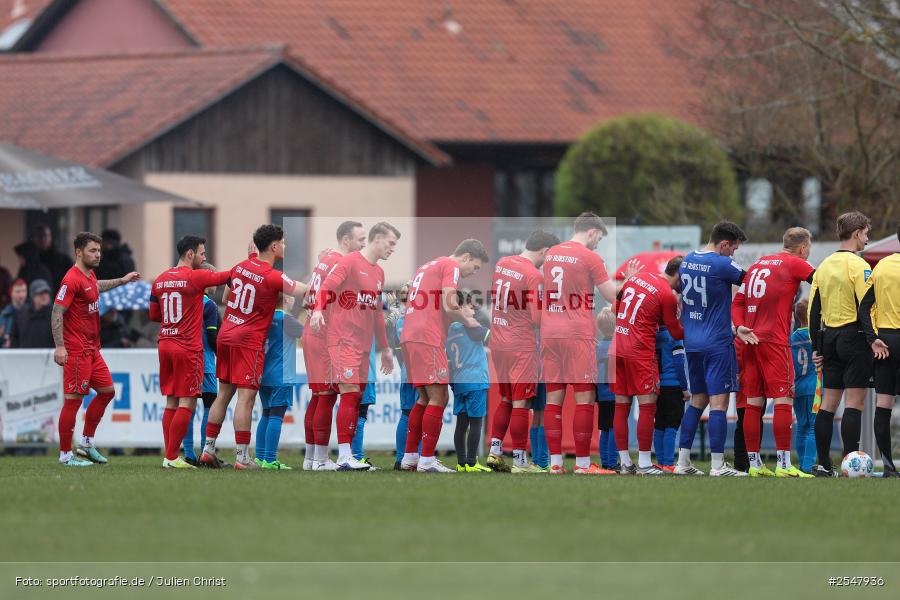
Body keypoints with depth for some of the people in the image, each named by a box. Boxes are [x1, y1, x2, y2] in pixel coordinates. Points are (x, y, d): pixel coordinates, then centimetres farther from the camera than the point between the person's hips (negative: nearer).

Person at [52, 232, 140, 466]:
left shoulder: (89, 276, 13)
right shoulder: (72, 279, -16)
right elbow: (57, 313, -19)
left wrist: (122, 280, 44)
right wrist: (59, 346, -26)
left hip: (92, 349, 10)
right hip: (76, 350, -10)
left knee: (106, 391, 14)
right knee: (73, 400, -7)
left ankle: (86, 443, 21)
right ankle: (65, 455, -2)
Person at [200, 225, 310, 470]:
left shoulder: (240, 267, 7)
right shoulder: (274, 278, -14)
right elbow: (305, 292, -9)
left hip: (225, 336, 7)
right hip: (249, 341, -7)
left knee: (223, 394, 13)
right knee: (246, 397, -7)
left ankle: (208, 449, 16)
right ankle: (242, 457, -9)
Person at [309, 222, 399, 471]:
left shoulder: (379, 273, 20)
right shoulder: (350, 262, -5)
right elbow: (327, 287, -16)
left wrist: (385, 348, 28)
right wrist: (318, 309, -36)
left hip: (363, 345, 8)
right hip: (343, 340, -8)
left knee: (356, 398, 4)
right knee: (350, 394, -15)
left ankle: (348, 454, 4)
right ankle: (344, 457, -17)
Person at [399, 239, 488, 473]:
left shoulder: (428, 267, 26)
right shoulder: (451, 266, -2)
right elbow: (449, 306, -14)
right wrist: (467, 321, 3)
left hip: (410, 337, 9)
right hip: (428, 339, -9)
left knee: (425, 399, 15)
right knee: (439, 397, -7)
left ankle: (409, 457, 15)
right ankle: (427, 461, -11)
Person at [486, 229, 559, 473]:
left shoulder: (501, 263, 6)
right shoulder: (534, 275, -16)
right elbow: (537, 320, -17)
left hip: (498, 343, 7)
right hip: (522, 346, -7)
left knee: (506, 399, 19)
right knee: (521, 404, 0)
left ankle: (494, 451, 17)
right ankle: (520, 461, 3)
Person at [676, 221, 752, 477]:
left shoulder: (687, 261, 9)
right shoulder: (721, 265, -15)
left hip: (692, 341, 8)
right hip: (717, 343, -8)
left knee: (697, 401, 16)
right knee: (718, 403, -6)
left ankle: (682, 461, 14)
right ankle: (718, 465, -9)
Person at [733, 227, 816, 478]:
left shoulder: (758, 264, 19)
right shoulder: (794, 264, -1)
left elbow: (738, 302, 15)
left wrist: (741, 327, 3)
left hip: (752, 341, 7)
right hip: (775, 342, -7)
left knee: (754, 402, 7)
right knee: (784, 401, -6)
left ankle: (754, 464, 8)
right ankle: (783, 464, -11)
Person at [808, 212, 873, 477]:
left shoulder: (824, 266, 12)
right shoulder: (858, 266, -10)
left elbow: (814, 309, 13)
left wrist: (816, 347, 16)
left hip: (829, 336, 7)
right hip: (854, 335, -7)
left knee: (828, 402, 9)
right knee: (854, 402, -6)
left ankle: (824, 464, 8)